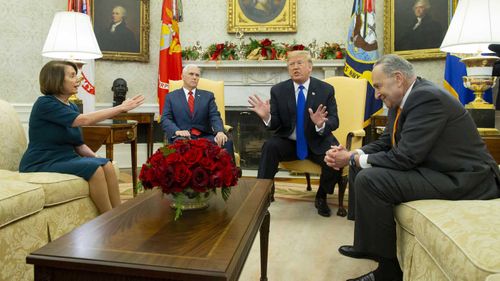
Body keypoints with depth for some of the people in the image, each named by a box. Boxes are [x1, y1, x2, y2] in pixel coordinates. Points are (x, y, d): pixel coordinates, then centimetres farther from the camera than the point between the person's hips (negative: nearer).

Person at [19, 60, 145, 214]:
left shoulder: (72, 107, 10)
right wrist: (121, 108, -25)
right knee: (94, 168, -25)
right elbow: (83, 120, -26)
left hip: (65, 159, 7)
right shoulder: (45, 103, -14)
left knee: (106, 165, -16)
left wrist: (96, 158, -8)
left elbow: (79, 144, 11)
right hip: (41, 165, -7)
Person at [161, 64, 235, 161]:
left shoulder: (208, 95, 19)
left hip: (204, 136, 2)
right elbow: (165, 119, 5)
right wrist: (177, 131, -18)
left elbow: (215, 117, 5)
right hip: (182, 136, -1)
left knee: (227, 143, -28)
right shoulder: (171, 97, 16)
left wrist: (220, 132, -18)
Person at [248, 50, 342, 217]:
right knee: (270, 146, -30)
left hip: (317, 142, 0)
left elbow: (334, 122, -6)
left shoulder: (326, 89, -2)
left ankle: (321, 197, 3)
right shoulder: (278, 90, 0)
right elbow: (275, 124, -3)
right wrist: (266, 117, -27)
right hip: (288, 142, 0)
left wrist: (321, 124, -30)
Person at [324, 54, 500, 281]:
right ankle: (369, 242, 17)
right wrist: (352, 155, -6)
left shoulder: (428, 98, -23)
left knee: (369, 179, -25)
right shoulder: (402, 100, 6)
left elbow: (405, 157, -27)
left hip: (462, 178, -10)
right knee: (360, 167, 9)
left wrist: (353, 159, -17)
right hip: (431, 167, 10)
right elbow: (385, 142, 12)